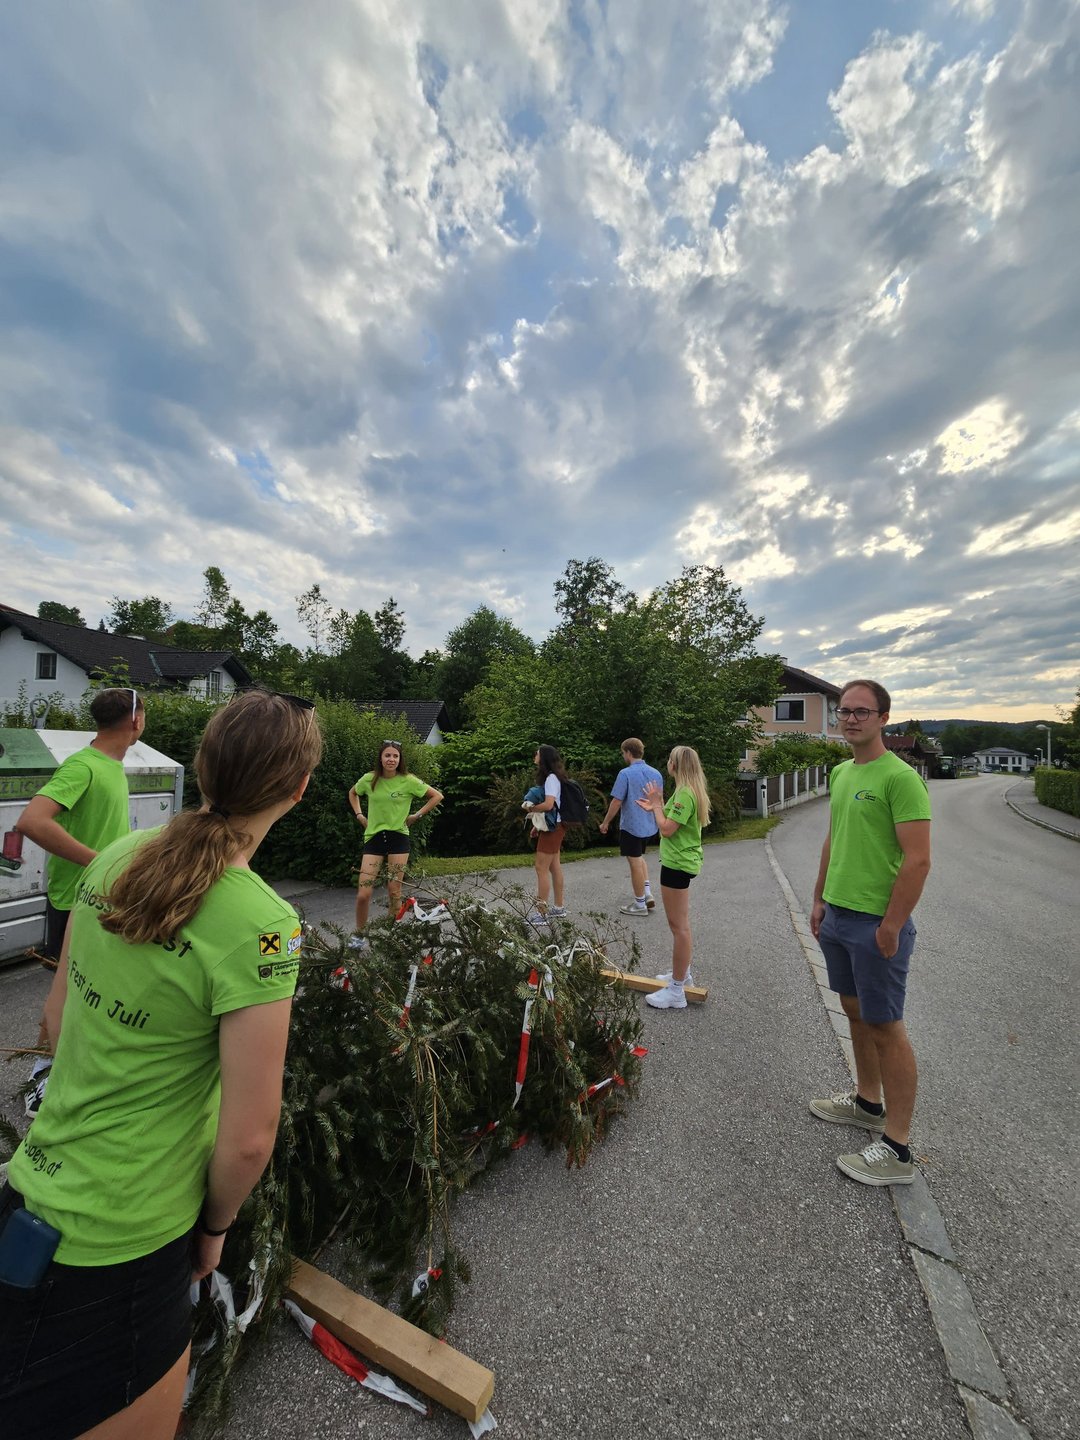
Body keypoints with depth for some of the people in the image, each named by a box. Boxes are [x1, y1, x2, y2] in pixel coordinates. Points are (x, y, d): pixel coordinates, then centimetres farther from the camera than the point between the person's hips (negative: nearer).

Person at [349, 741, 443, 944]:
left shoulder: (408, 781, -8)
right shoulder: (369, 779, -1)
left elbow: (437, 796, 0)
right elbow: (352, 794, 21)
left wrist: (417, 815, -2)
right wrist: (359, 815, 9)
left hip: (398, 838, -1)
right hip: (373, 838, 1)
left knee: (394, 892, 4)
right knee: (363, 894, -4)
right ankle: (359, 935, 20)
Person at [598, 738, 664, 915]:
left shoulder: (625, 773, -17)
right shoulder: (656, 773, 3)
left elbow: (617, 802, -17)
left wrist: (605, 822, -5)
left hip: (631, 826, -6)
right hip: (650, 825, 7)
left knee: (635, 862, 5)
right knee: (639, 857, 25)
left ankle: (640, 904, 16)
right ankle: (648, 894, 17)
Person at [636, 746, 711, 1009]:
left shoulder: (685, 793, -21)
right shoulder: (691, 791, 11)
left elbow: (666, 829, -23)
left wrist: (656, 804, -12)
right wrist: (657, 807, 11)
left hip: (677, 863, -11)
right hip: (681, 860, 11)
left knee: (679, 926, -4)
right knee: (680, 923, 23)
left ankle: (676, 992, 5)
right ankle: (682, 973, 38)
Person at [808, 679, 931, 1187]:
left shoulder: (900, 777, -17)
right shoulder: (840, 773, 9)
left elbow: (918, 860, -20)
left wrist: (891, 927, -19)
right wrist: (819, 899, 16)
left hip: (876, 924, -8)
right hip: (837, 916, 8)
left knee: (885, 1027, 3)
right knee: (855, 1012, 21)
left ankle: (896, 1150, 19)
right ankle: (868, 1102, 40)